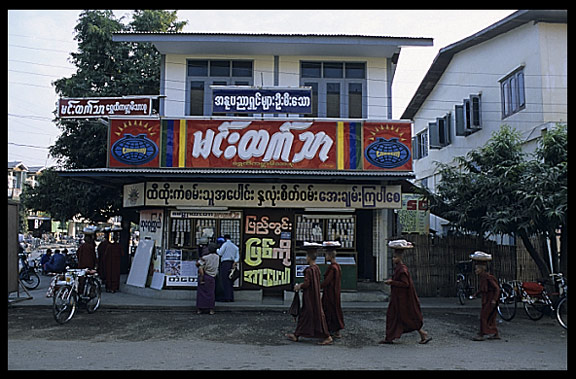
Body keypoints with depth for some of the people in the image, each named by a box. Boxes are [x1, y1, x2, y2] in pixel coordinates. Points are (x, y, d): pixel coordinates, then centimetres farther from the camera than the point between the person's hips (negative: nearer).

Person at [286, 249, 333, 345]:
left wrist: (299, 286, -3)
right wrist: (301, 285, 17)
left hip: (310, 296, -10)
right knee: (303, 315, 16)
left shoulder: (309, 270, -21)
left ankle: (327, 337, 3)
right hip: (315, 295, 10)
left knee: (317, 316, -2)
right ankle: (296, 335, 24)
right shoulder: (317, 268, 7)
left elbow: (306, 284, -22)